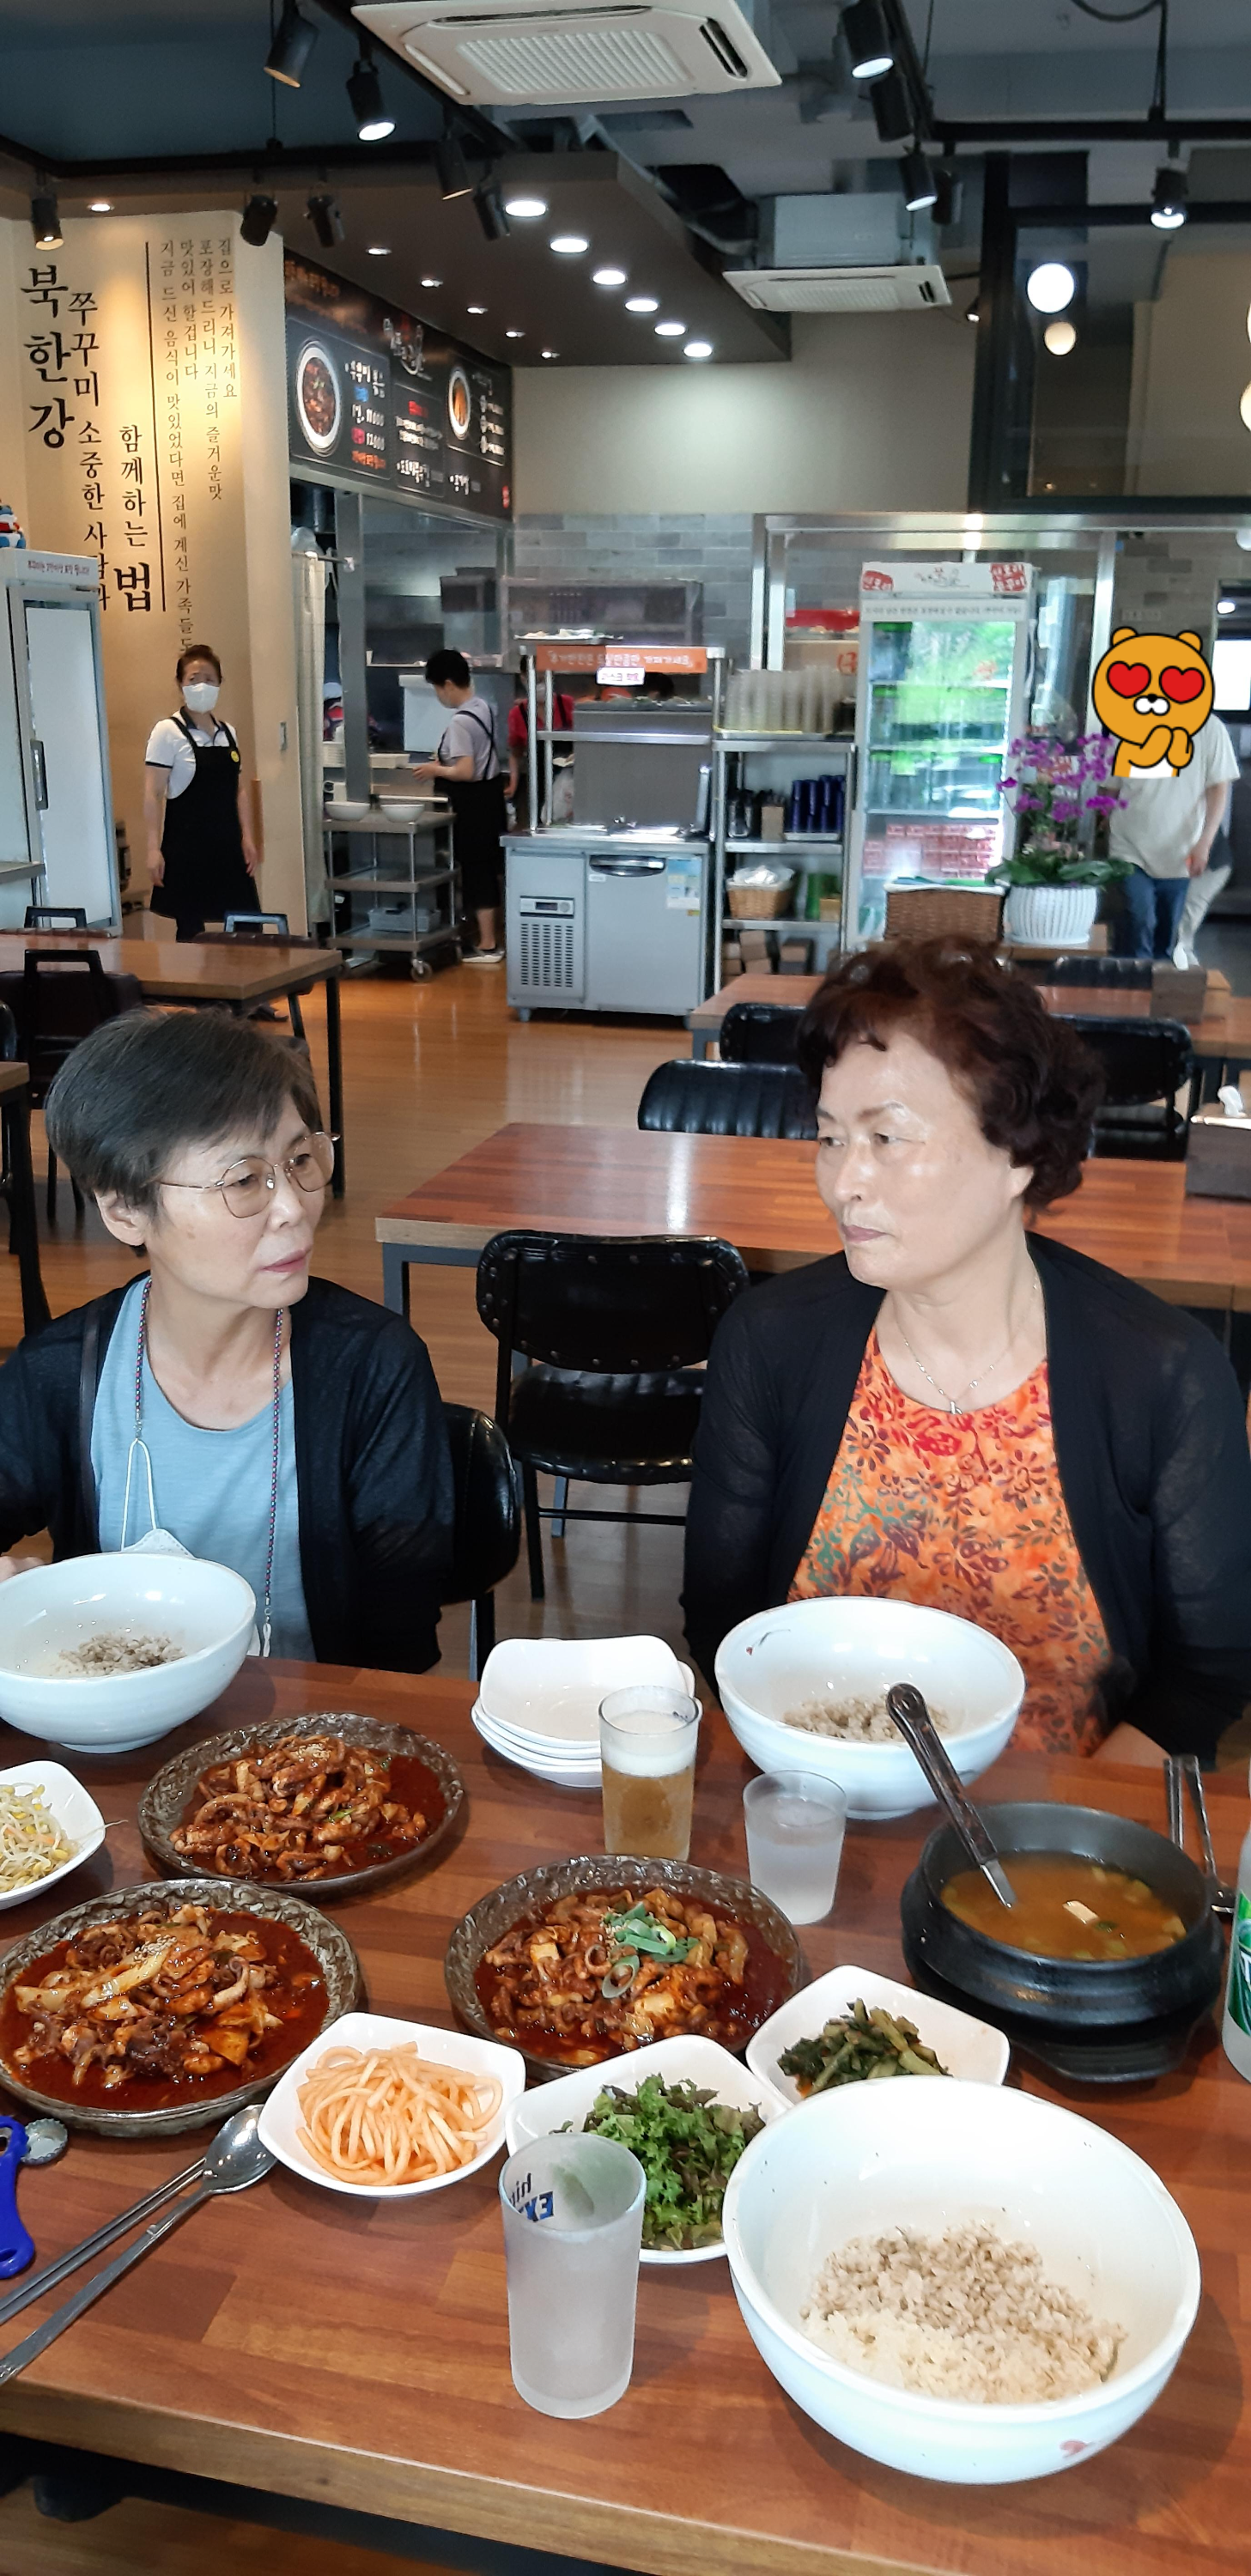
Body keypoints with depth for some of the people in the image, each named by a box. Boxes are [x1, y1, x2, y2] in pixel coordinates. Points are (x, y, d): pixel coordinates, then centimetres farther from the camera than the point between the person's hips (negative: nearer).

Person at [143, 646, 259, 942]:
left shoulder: (227, 733, 11)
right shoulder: (168, 732, -5)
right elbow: (153, 794, -9)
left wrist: (247, 837, 6)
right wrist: (153, 848, -17)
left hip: (227, 843, 5)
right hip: (188, 846, -5)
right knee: (191, 930, -3)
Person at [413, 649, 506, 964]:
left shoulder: (460, 721, -21)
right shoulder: (484, 707, 7)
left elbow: (466, 772, -26)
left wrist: (436, 770, -11)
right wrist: (447, 760, 18)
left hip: (473, 802, -9)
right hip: (491, 794, 9)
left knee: (475, 870, -2)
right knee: (488, 868, 15)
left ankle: (487, 947, 3)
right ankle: (492, 938, 23)